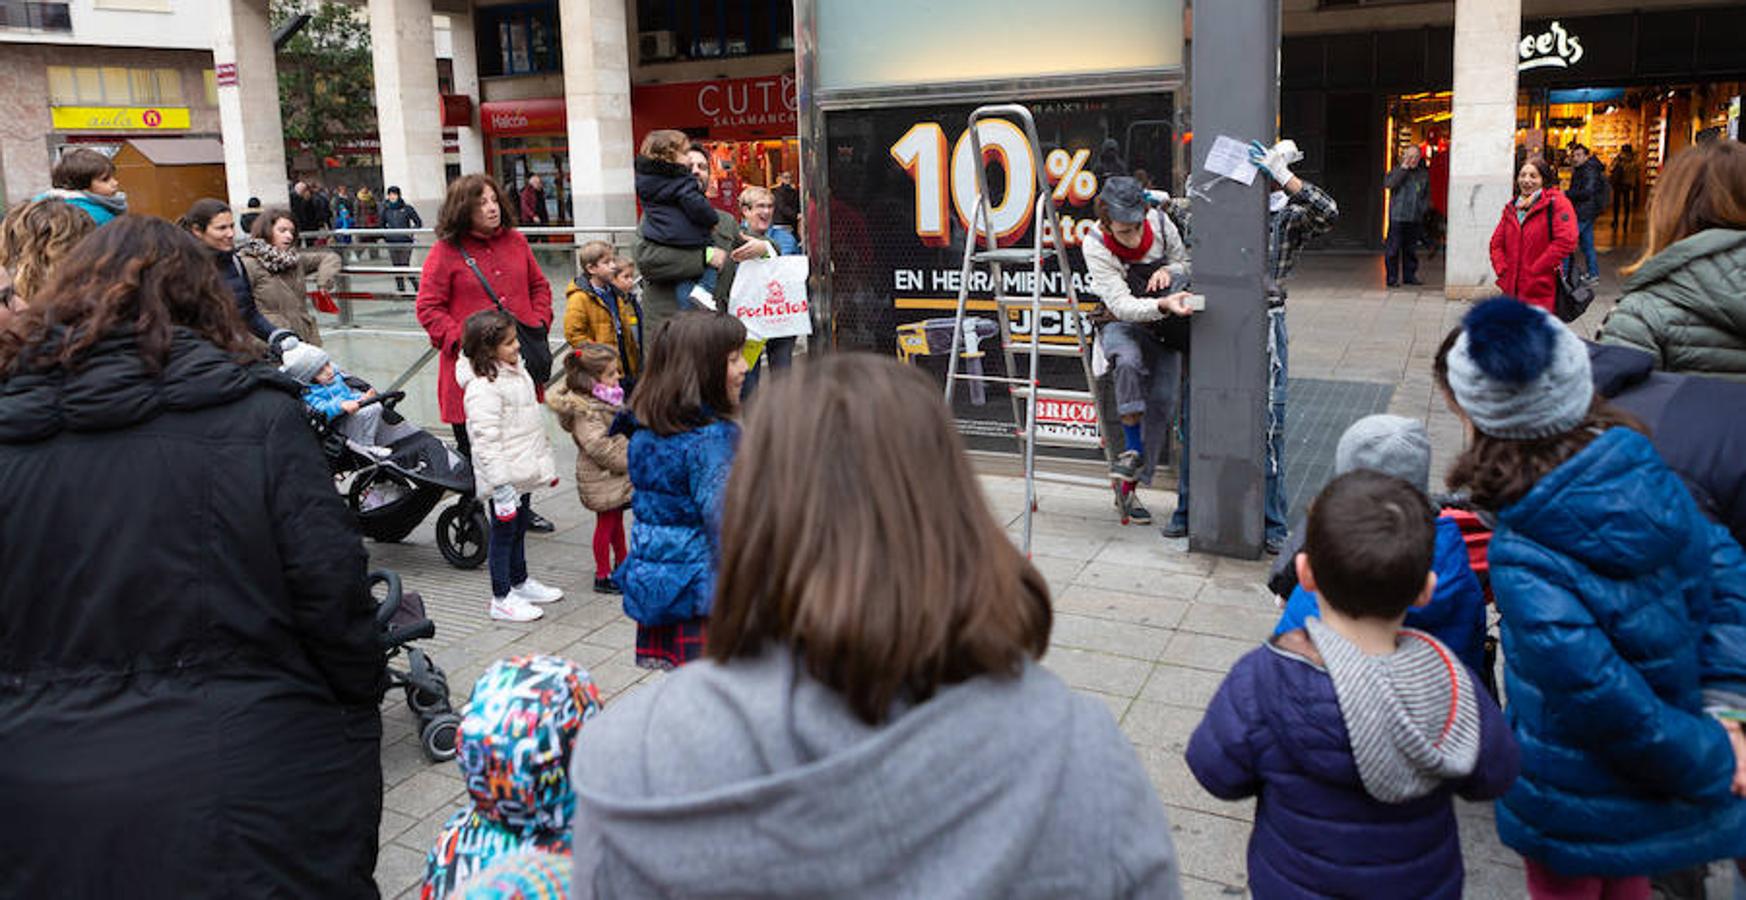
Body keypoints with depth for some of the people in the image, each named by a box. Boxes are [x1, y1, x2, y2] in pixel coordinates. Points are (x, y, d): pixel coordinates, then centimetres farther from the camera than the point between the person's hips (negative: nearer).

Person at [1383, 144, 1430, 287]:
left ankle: (1409, 276, 19)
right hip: (1397, 217, -4)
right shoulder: (1398, 171, -1)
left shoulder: (1424, 174, 12)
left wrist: (1424, 207, 8)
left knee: (1411, 248, 10)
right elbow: (1388, 184, -21)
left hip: (1415, 219, 4)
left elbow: (1427, 194, 22)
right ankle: (1392, 277, 2)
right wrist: (1403, 167, -20)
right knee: (1393, 248, -4)